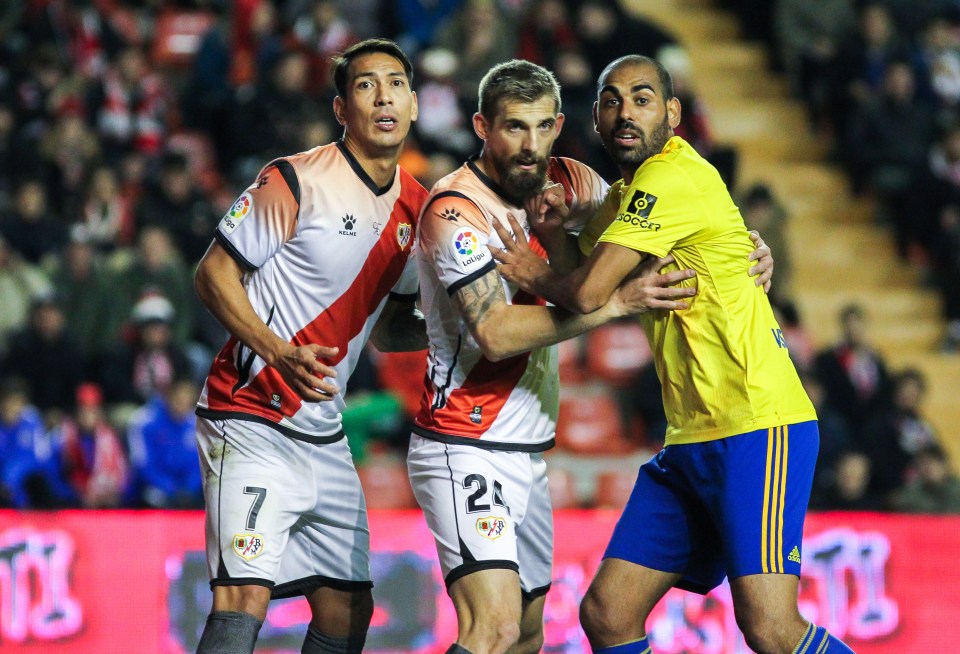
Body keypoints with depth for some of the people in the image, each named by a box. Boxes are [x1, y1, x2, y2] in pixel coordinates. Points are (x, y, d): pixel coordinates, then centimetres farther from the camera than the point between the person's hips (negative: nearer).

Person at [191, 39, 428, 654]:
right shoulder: (296, 181, -11)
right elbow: (214, 273, -9)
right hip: (252, 423, -8)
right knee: (245, 597, -20)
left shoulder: (416, 206, 9)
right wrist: (279, 352, -23)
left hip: (326, 439, 8)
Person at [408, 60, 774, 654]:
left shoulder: (561, 183, 5)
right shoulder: (455, 209, -16)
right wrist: (619, 303, -26)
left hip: (527, 458, 8)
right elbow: (495, 334, -26)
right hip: (465, 452, -8)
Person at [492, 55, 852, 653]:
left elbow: (589, 294, -17)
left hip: (756, 427, -10)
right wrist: (560, 227, 5)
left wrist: (534, 275, 5)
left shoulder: (674, 175, -12)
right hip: (690, 441, 10)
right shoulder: (628, 195, 18)